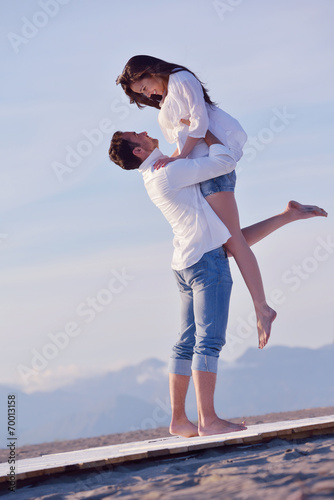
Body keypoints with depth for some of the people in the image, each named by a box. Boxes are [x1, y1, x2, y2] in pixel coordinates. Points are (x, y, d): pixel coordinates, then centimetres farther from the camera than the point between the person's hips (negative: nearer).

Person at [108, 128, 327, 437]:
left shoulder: (153, 176, 15)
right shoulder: (170, 173, -14)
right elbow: (226, 162, -13)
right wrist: (203, 129, -2)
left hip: (185, 263, 10)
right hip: (206, 258, -10)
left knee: (188, 343, 8)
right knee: (208, 340, -13)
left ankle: (179, 420, 8)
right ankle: (208, 420, -17)